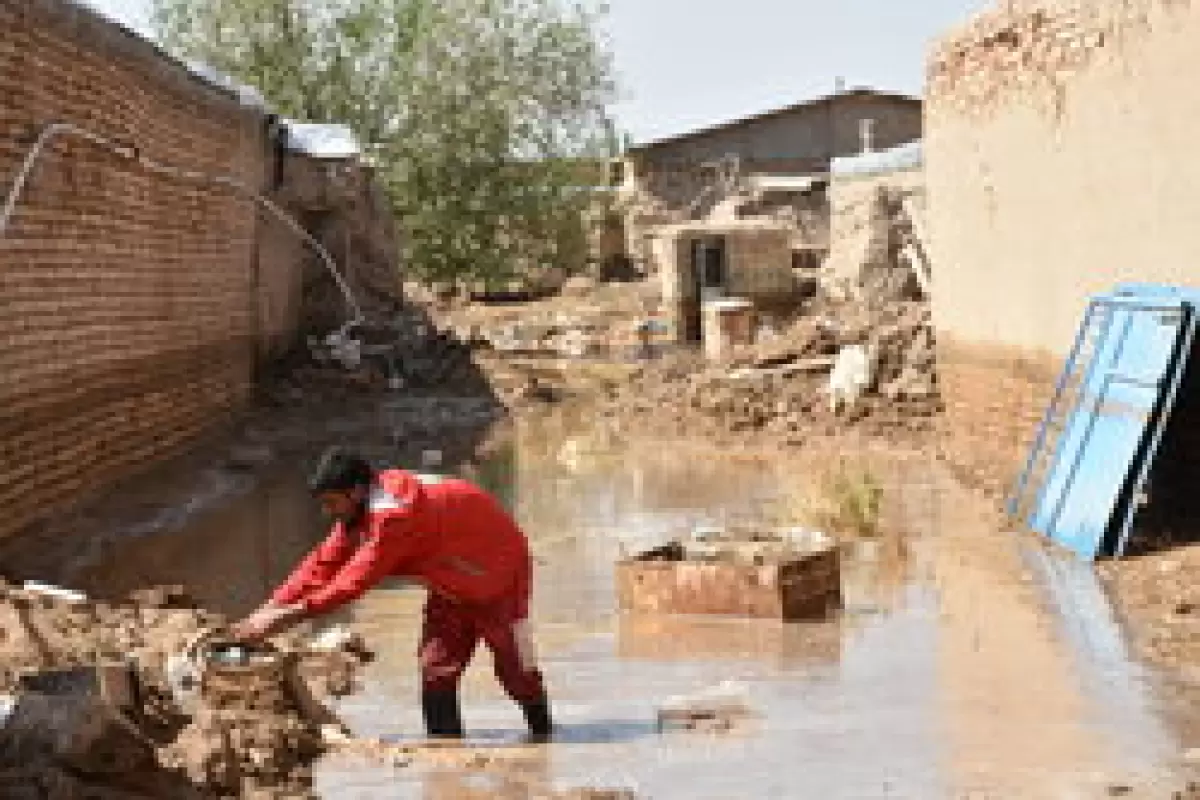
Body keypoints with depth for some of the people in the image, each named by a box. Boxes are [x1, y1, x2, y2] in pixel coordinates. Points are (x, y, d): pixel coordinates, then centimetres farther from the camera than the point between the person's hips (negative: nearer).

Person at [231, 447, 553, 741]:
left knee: (514, 666, 2)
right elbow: (324, 562, -7)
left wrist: (292, 613, -33)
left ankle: (541, 734, 22)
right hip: (455, 584, 9)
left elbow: (357, 577, -36)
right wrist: (272, 606, -16)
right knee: (436, 668, 3)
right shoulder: (363, 510, -7)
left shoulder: (397, 512, -37)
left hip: (499, 574, -9)